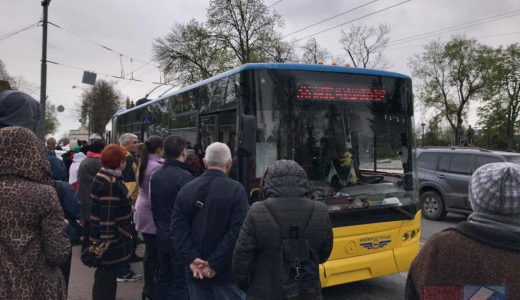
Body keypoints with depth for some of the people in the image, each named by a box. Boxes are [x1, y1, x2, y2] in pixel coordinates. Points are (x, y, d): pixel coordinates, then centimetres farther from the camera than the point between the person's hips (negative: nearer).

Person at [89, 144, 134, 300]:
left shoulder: (104, 177, 8)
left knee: (105, 277, 22)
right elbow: (107, 217, -27)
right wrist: (107, 242, -24)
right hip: (110, 241, -10)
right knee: (106, 279, 3)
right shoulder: (110, 184, -25)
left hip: (107, 238, 10)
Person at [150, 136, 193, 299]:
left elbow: (153, 205, 13)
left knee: (163, 277, 18)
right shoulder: (184, 176, -20)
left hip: (162, 235, 8)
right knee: (180, 282, 2)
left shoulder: (156, 175, 5)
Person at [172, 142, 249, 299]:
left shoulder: (186, 189, 2)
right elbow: (237, 232, -19)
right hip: (227, 270, -4)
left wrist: (192, 259, -10)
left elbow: (178, 228, -4)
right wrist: (215, 264, -16)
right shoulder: (236, 190, -11)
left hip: (196, 272, 4)